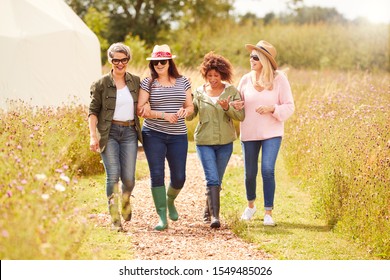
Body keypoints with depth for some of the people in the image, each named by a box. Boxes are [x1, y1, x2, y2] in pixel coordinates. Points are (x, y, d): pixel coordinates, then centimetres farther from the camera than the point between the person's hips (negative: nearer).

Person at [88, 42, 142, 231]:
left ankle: (126, 199, 33)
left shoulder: (136, 82, 9)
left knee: (128, 177, -2)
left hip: (129, 132, 2)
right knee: (113, 175, -11)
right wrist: (93, 136, -8)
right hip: (109, 132, -2)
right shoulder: (101, 84, 0)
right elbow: (93, 111, 0)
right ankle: (115, 218, -3)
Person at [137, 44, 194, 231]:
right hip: (153, 135, -2)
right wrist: (164, 115, -17)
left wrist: (184, 111, -10)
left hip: (178, 136, 2)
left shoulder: (182, 82, 10)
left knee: (179, 177, 1)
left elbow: (190, 107, 14)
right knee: (157, 175, -7)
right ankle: (162, 217, -1)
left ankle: (170, 201, 35)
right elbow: (140, 110, -5)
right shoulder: (148, 83, 1)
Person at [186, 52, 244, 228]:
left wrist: (227, 108, -25)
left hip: (225, 142, 1)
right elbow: (189, 116, 4)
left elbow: (241, 116, -7)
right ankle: (215, 216, -16)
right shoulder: (199, 92, 0)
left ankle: (208, 210, 32)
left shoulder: (231, 91, -2)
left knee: (217, 180, 12)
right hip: (204, 141, -1)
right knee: (212, 179, -14)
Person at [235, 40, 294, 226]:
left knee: (268, 170, -15)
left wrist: (272, 108, -21)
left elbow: (289, 106, -4)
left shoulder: (279, 78, -7)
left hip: (271, 133, -3)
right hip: (249, 133, 3)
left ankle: (268, 213, -4)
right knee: (250, 173, 10)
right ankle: (250, 205, 37)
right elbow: (238, 103, 12)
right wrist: (234, 106, -11)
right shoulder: (246, 79, 0)